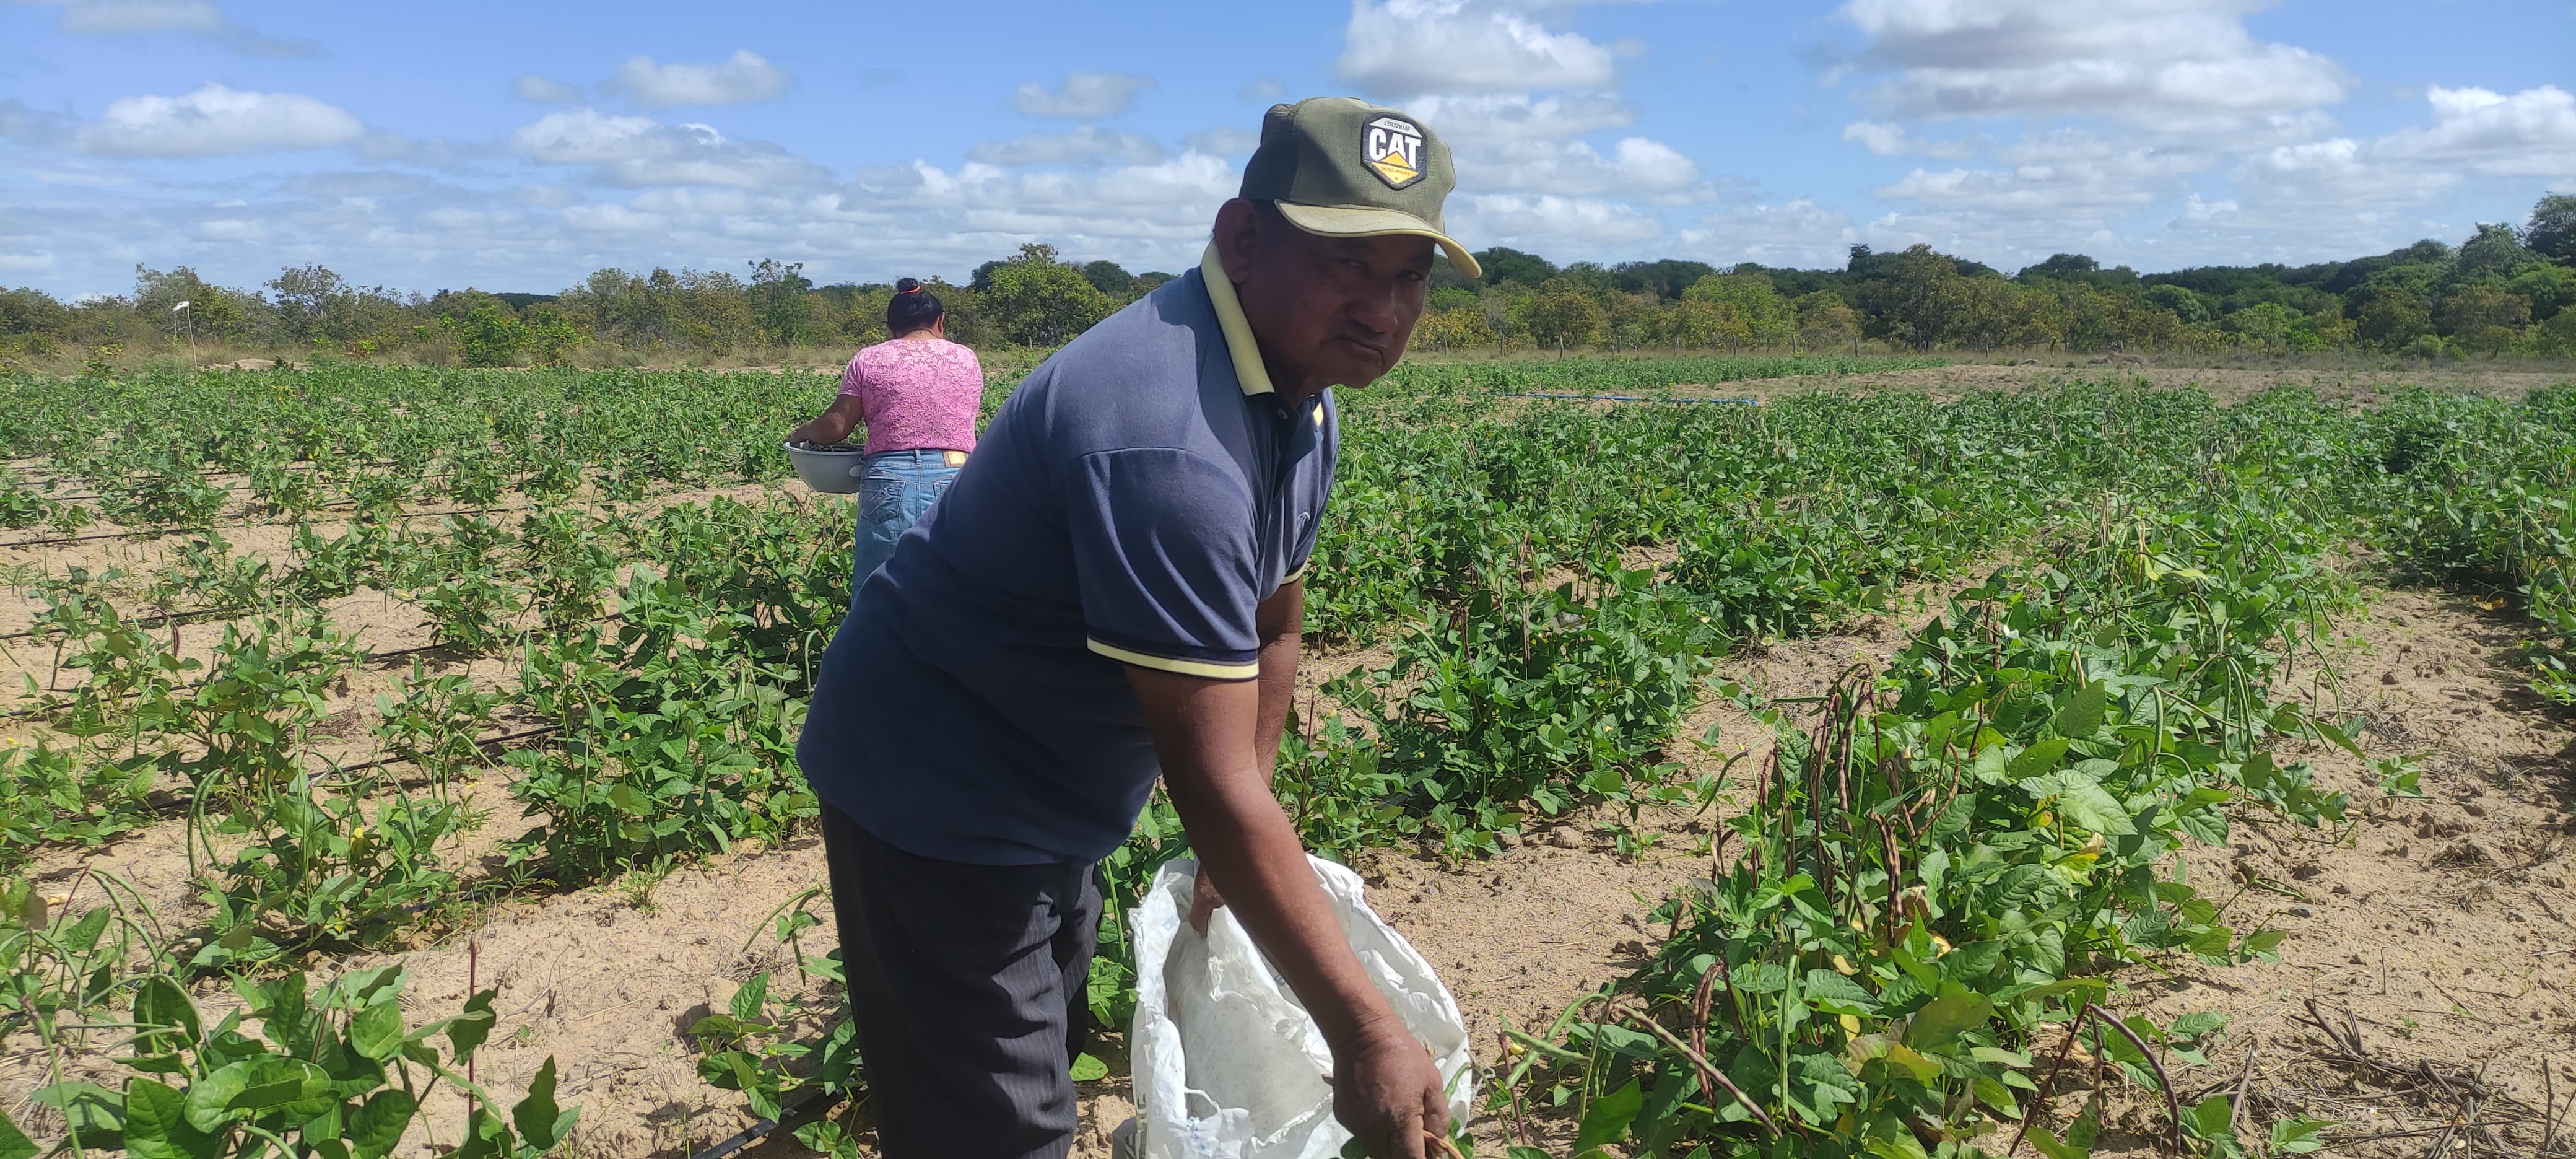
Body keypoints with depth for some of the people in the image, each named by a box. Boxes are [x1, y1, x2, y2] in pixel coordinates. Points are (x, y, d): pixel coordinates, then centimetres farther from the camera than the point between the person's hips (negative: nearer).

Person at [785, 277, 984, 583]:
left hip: (889, 485, -1)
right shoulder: (966, 359, 11)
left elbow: (836, 427, 4)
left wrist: (802, 433, 24)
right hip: (956, 480, 1)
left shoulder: (868, 360, 7)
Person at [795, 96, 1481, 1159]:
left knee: (1047, 1059, 27)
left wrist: (1244, 850, 9)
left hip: (1045, 796, 10)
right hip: (936, 797, -9)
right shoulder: (1165, 443, -35)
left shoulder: (1299, 401, -2)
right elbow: (1213, 782, -34)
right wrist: (1365, 1035, -28)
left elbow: (1272, 633, 9)